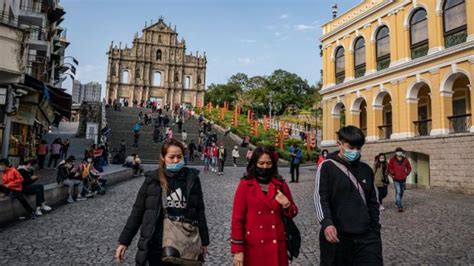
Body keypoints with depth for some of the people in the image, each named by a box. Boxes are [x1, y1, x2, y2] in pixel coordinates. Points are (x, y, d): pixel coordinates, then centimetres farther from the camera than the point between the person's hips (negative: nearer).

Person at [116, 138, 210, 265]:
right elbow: (137, 212, 1)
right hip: (157, 245, -1)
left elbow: (199, 211, 3)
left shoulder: (192, 178, -1)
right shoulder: (152, 180, -4)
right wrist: (124, 242, 0)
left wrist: (204, 241, 6)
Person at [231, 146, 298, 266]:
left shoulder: (281, 184, 4)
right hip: (253, 246, -2)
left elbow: (292, 214, 11)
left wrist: (286, 205, -11)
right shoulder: (245, 185, -6)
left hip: (277, 246, 3)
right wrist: (238, 249, -8)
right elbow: (237, 218, -6)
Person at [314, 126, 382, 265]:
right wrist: (326, 223, -28)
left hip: (366, 236, 4)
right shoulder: (327, 167, -4)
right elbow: (321, 199, -12)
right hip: (337, 236, -4)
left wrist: (375, 231, 14)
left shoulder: (366, 170, 12)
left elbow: (372, 202, 17)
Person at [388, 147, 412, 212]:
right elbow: (389, 168, 1)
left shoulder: (405, 160, -3)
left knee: (401, 192, 16)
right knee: (398, 192, -13)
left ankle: (397, 203, 38)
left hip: (403, 179, 4)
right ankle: (400, 207, -11)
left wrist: (406, 174, 4)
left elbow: (409, 168, 13)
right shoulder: (392, 160, -10)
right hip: (396, 180, -3)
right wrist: (392, 175, -3)